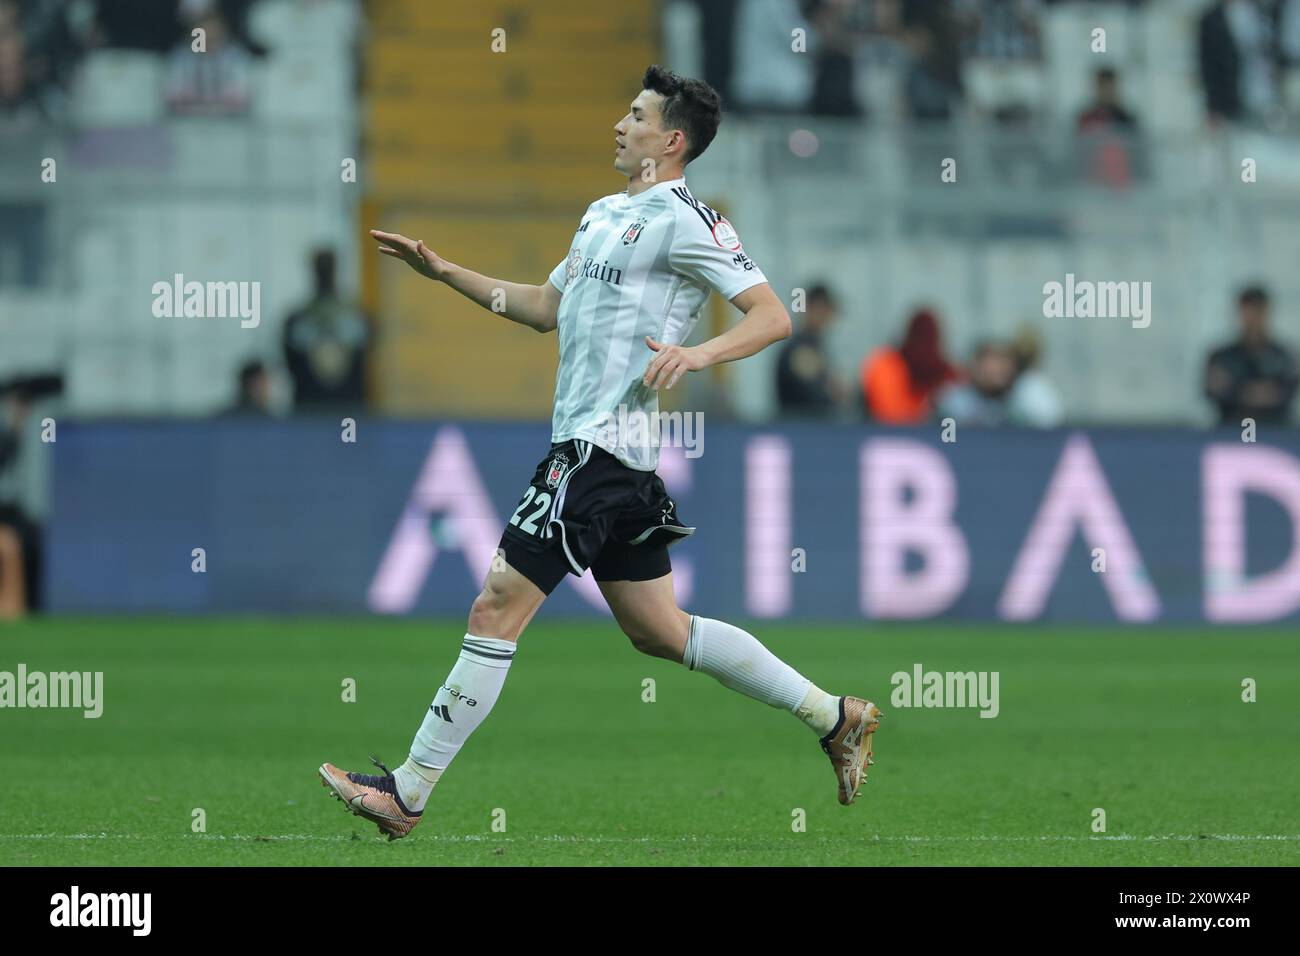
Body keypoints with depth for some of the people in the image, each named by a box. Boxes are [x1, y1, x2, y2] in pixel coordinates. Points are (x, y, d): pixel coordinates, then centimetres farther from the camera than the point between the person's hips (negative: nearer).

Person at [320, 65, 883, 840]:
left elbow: (772, 315, -15)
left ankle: (406, 794, -3)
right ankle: (837, 717, 18)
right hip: (598, 444, 10)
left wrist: (698, 353, -31)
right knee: (657, 630, 12)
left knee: (498, 610, -7)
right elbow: (545, 308, 30)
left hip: (601, 446, -10)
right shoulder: (605, 215, 19)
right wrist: (443, 271, 26)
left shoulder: (684, 219, -10)